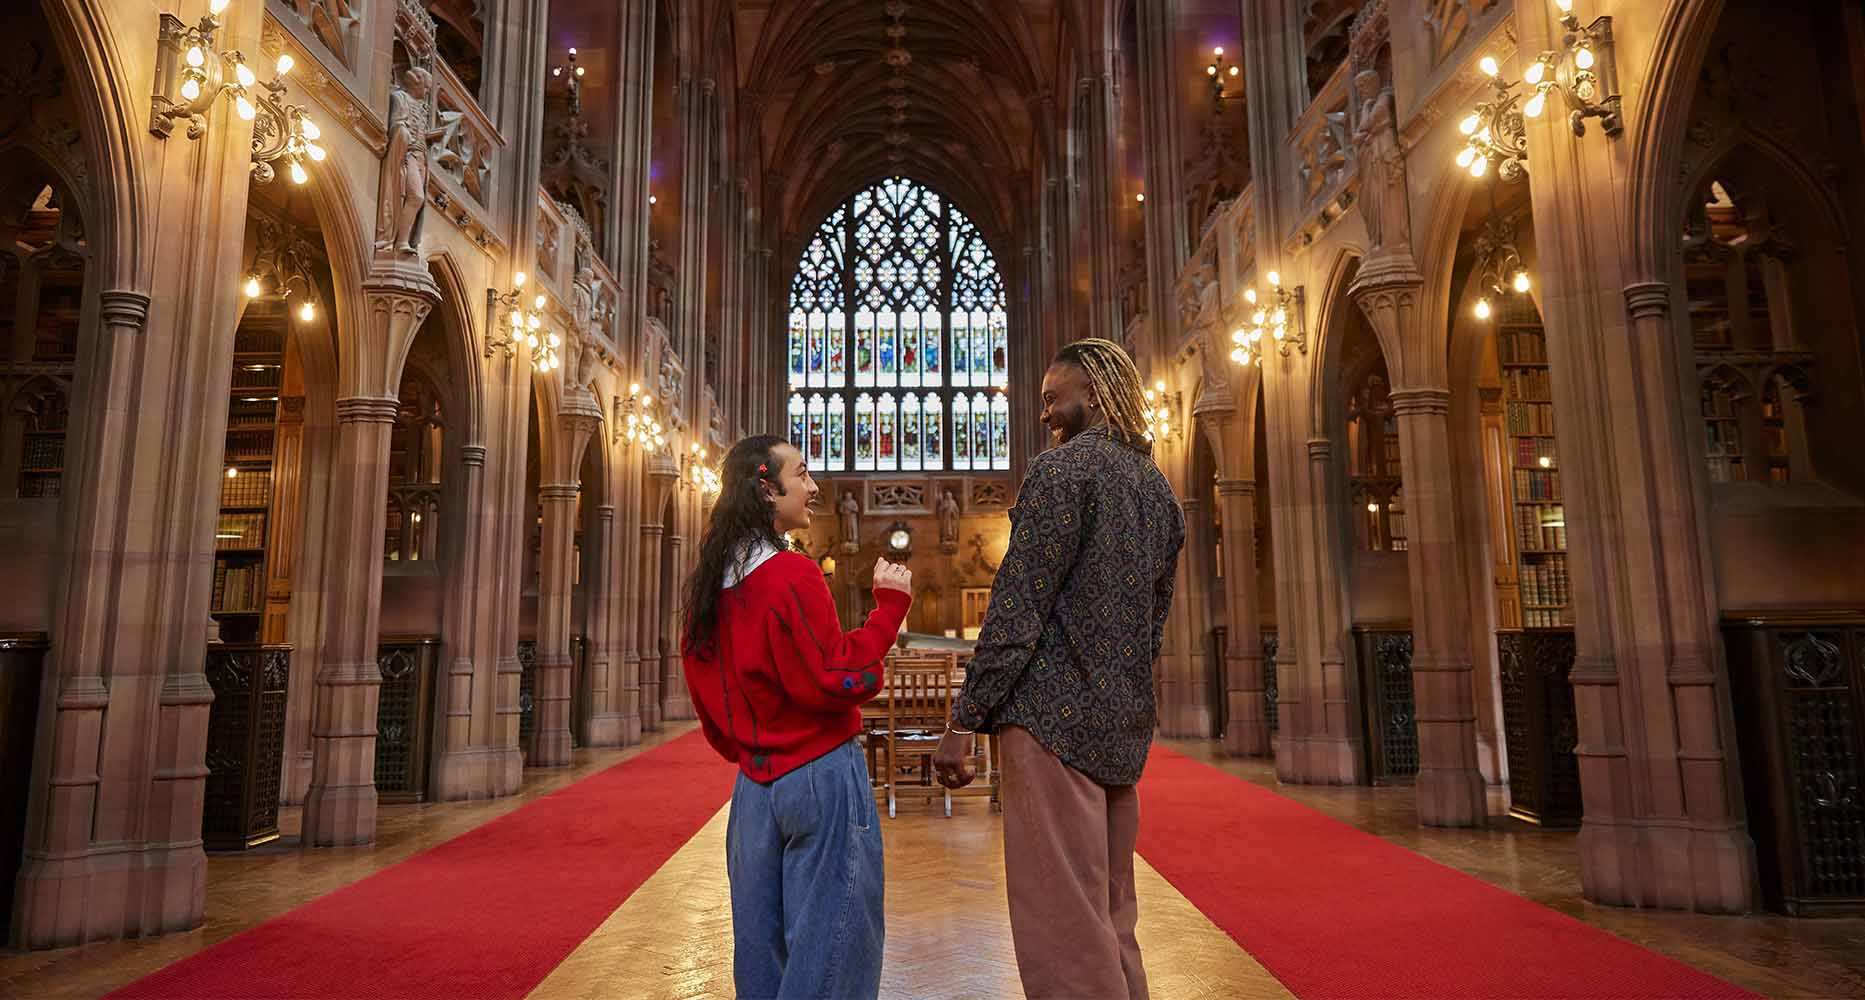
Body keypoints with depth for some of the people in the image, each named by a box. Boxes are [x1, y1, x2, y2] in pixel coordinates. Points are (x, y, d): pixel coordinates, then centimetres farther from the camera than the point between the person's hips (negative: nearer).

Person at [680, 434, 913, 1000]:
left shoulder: (713, 583, 7)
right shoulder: (792, 574, -17)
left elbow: (703, 683, 16)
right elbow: (838, 681, -19)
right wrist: (889, 605, -15)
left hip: (754, 783, 8)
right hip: (821, 775, -8)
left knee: (759, 945, 17)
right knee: (832, 947, 3)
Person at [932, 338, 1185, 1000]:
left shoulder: (1063, 468, -9)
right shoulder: (1159, 488, 17)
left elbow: (1017, 607, -15)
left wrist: (964, 721, -12)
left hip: (1055, 717, -9)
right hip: (1124, 727, 9)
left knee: (1062, 927, -4)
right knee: (1111, 916, 17)